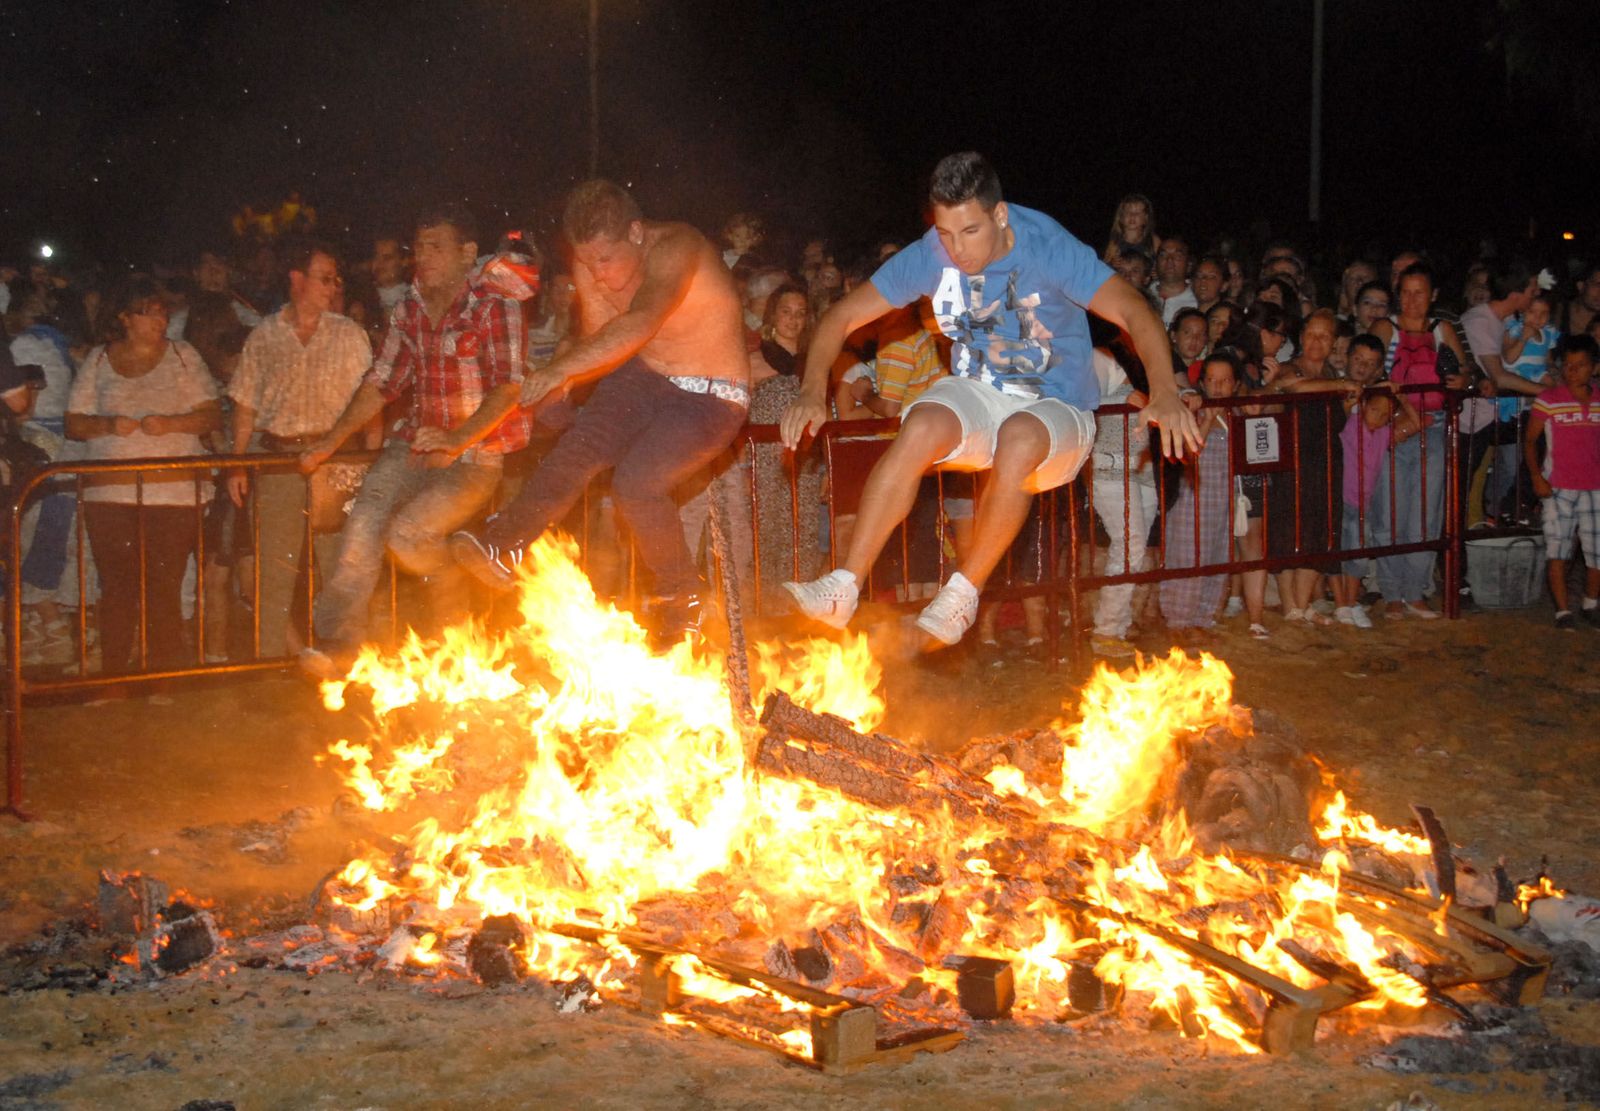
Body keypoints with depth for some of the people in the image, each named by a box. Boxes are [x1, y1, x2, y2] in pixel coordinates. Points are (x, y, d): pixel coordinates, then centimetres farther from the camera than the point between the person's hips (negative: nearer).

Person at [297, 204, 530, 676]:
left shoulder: (494, 305, -7)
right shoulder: (410, 308, 12)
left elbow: (508, 388, -16)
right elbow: (382, 382, 15)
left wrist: (457, 439, -31)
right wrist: (330, 442, 5)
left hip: (477, 454, -5)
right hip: (415, 446, 5)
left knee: (408, 531, -24)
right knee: (365, 519, -22)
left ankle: (457, 614, 4)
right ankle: (338, 640, -25)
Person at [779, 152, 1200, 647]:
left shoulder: (1049, 249, -18)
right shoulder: (930, 256, -8)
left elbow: (1135, 313, -26)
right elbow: (842, 317, -4)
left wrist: (1164, 394, -43)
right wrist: (813, 393, -20)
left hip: (1056, 407, -3)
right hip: (975, 394, 3)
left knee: (1019, 440, -38)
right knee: (922, 427, -31)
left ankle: (962, 595, -23)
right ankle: (843, 588, -30)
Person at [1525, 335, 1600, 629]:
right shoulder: (1548, 400, -4)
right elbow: (1530, 440, 0)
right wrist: (1537, 477, -8)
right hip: (1558, 489, -3)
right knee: (1558, 551, 0)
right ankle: (1562, 610, 8)